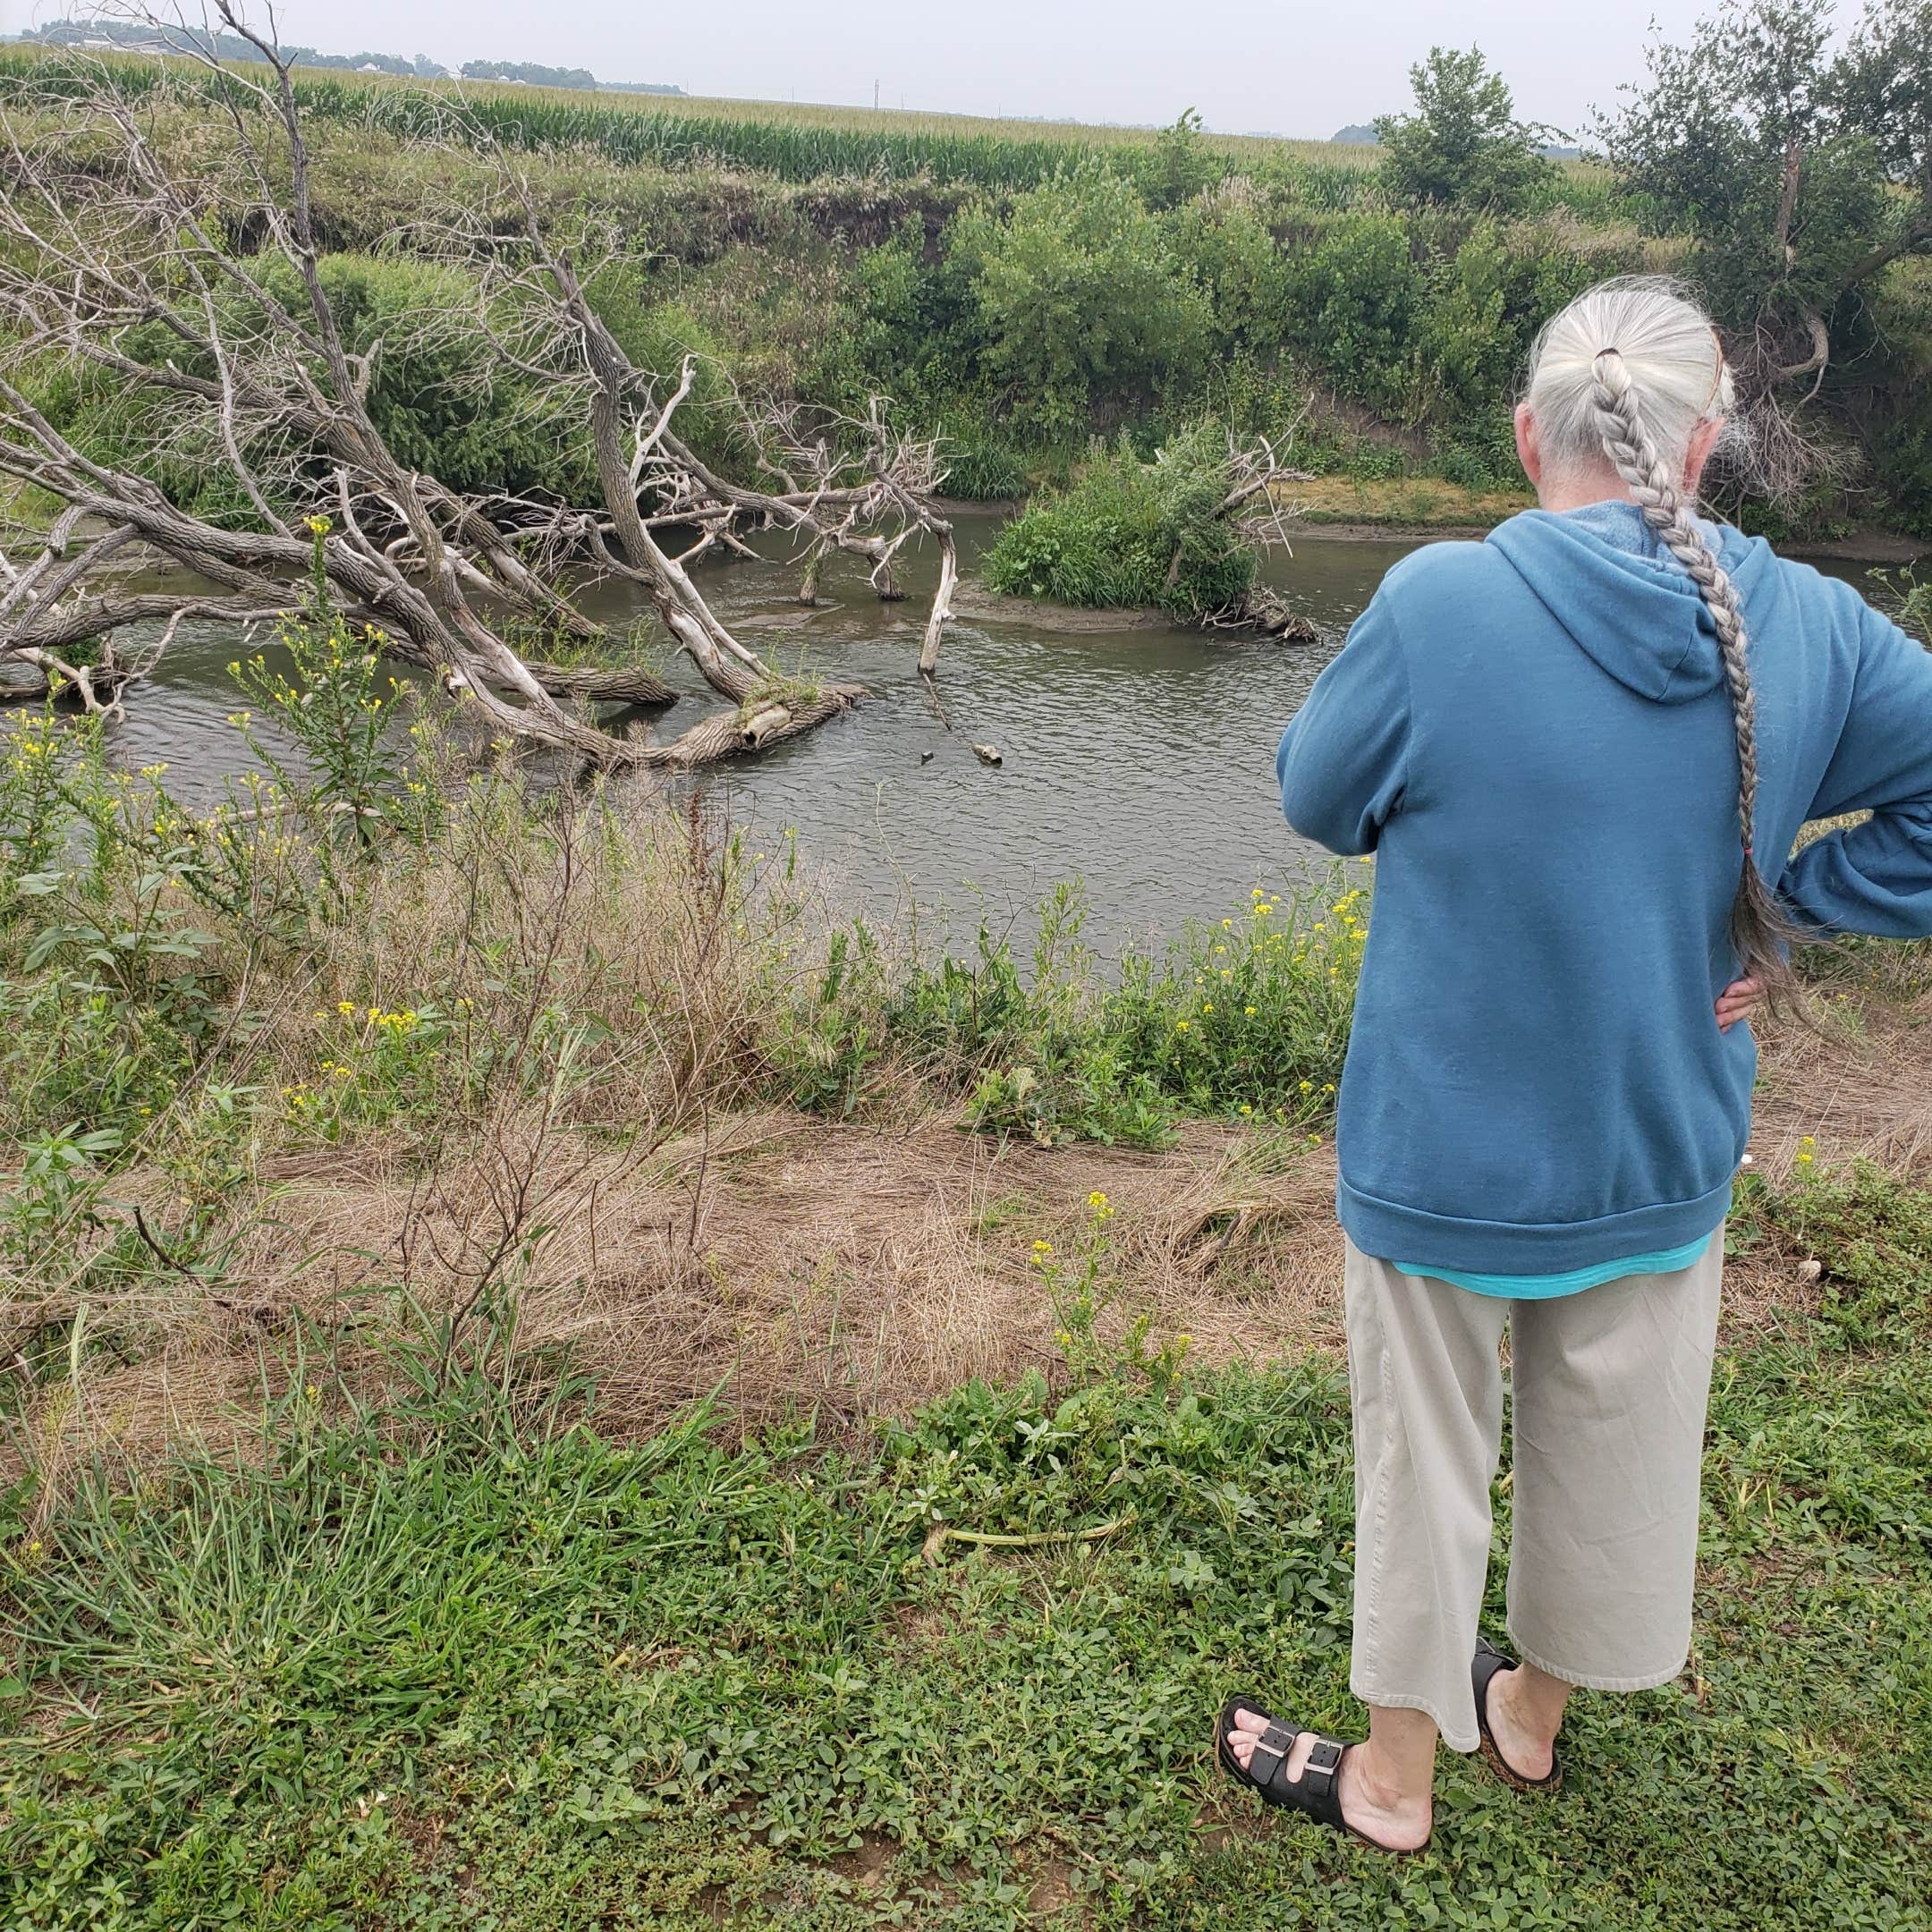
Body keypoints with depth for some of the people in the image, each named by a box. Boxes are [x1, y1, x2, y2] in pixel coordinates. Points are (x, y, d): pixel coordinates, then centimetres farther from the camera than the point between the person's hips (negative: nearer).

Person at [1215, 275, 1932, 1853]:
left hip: (1449, 1152, -3)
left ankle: (1392, 1779, 35)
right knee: (1614, 1450, 23)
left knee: (1426, 1460, 15)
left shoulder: (1439, 604, -21)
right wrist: (1779, 911, -5)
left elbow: (1319, 799, -6)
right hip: (1667, 1150, 4)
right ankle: (1533, 1715, 48)